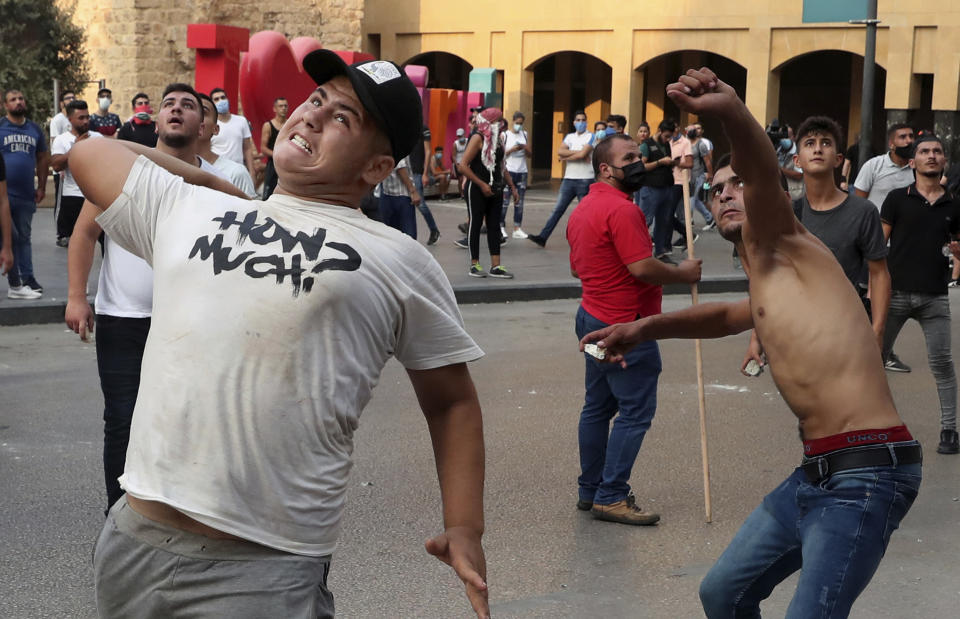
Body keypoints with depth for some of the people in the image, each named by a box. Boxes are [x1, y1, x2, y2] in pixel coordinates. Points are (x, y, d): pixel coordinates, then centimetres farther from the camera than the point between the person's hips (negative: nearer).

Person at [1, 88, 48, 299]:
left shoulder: (35, 129, 11)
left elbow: (43, 158, 16)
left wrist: (41, 187, 11)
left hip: (26, 195, 4)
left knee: (23, 238, 13)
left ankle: (27, 280, 18)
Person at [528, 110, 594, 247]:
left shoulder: (590, 137, -1)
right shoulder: (569, 137, 14)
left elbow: (583, 154, -15)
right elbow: (560, 151, -2)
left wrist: (566, 157, -2)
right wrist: (577, 152, -10)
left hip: (585, 180, -4)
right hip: (569, 179, 4)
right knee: (558, 209, 1)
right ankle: (543, 237, -2)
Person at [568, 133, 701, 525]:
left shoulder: (583, 209, 13)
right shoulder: (621, 209, -19)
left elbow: (577, 268, 21)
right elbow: (642, 267, -25)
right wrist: (683, 273, -10)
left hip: (593, 316, 10)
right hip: (626, 324, -10)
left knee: (597, 406, 16)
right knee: (635, 411, -4)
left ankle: (590, 490, 24)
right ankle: (611, 497, -2)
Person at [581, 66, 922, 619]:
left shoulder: (783, 250, -4)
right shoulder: (766, 288, 21)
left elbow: (765, 176, -25)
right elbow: (727, 316, 44)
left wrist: (733, 112, -46)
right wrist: (646, 328, 30)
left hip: (867, 474, -10)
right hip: (817, 471, 10)